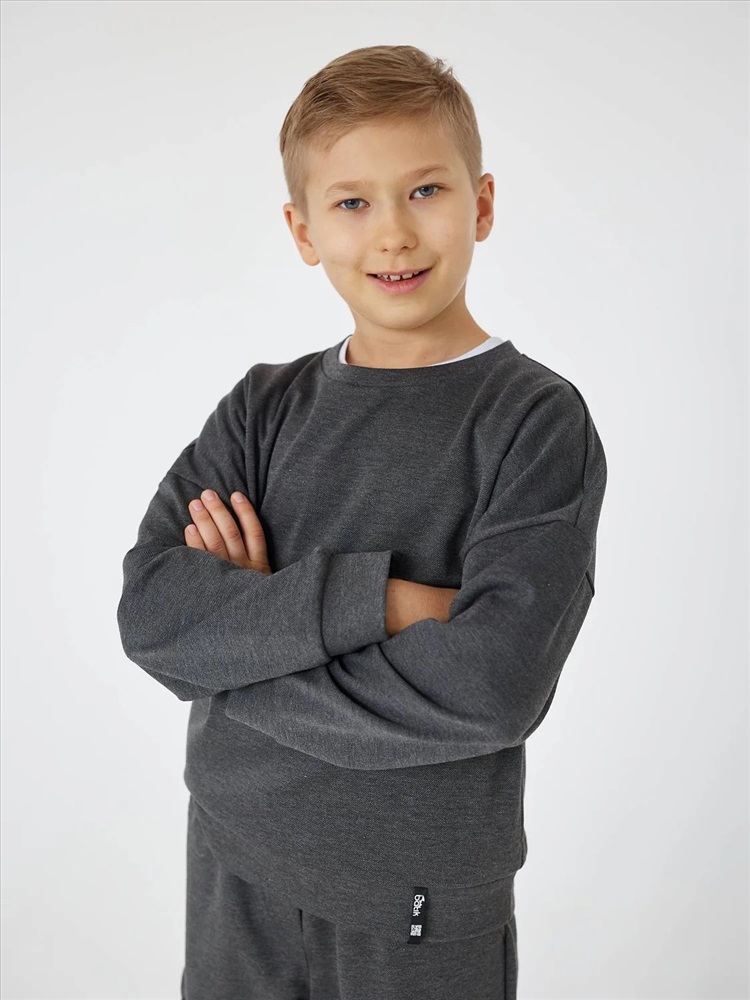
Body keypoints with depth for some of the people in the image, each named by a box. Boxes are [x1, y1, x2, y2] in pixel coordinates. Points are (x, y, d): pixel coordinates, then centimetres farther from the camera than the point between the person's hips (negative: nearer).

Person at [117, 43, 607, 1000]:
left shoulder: (538, 419, -12)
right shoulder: (266, 405, 0)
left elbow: (493, 684, -24)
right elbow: (148, 608, -12)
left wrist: (238, 634, -16)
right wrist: (370, 597, -24)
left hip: (423, 897, -3)